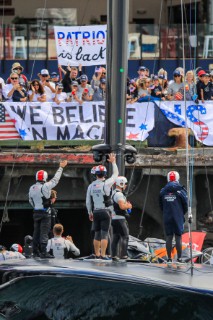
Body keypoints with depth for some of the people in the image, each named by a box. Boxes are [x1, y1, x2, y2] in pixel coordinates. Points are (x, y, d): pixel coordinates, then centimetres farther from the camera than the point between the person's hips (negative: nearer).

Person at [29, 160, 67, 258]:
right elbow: (55, 180, -7)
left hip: (36, 212, 6)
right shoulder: (45, 187, -15)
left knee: (36, 232, 11)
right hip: (45, 213, -6)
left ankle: (36, 251, 14)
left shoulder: (32, 188, 5)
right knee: (44, 232, -6)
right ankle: (43, 252, -10)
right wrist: (61, 168, 2)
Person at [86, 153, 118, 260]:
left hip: (96, 212, 4)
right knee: (104, 234, -5)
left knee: (97, 234, 13)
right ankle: (103, 255, -9)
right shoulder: (106, 184, -9)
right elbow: (115, 175, 7)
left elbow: (88, 201, 9)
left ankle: (97, 254, 18)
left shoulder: (91, 186, 4)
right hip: (105, 211, -4)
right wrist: (113, 162, 17)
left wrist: (90, 212, 21)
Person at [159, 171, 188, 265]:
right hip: (178, 217, -3)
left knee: (168, 237, 6)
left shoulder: (163, 191, 2)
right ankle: (179, 258, 0)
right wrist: (183, 213, 16)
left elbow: (161, 206, 11)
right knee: (178, 237, 0)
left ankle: (169, 258, 7)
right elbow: (185, 204, -2)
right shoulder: (180, 191, -9)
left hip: (167, 217, 3)